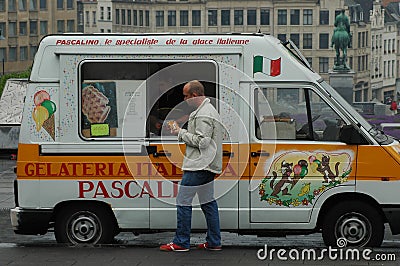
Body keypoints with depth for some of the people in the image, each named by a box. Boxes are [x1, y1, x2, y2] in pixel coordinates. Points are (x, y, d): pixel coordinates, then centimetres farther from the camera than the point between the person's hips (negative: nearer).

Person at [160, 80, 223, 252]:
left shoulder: (203, 115, -16)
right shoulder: (209, 110, 18)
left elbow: (202, 141, -22)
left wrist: (181, 133, -13)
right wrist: (182, 133, 12)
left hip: (198, 166, -11)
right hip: (207, 166, 11)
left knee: (183, 202, -6)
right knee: (208, 202, 13)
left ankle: (181, 242, -3)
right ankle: (214, 242, 15)